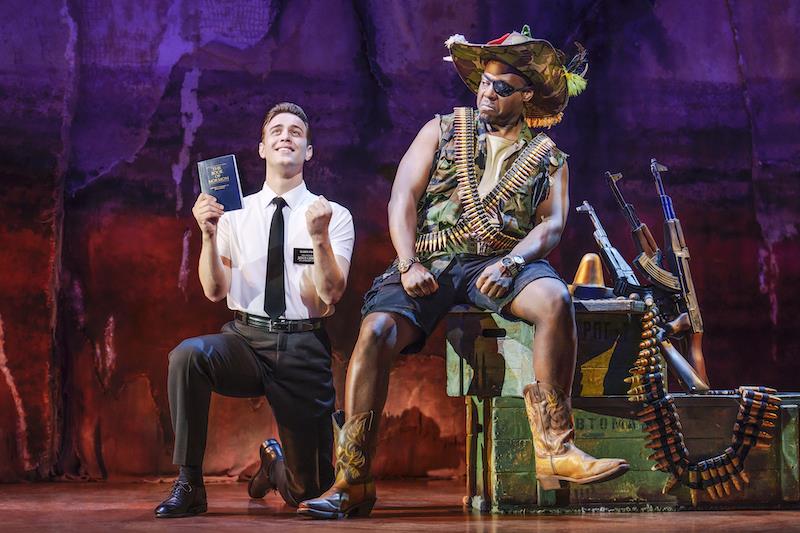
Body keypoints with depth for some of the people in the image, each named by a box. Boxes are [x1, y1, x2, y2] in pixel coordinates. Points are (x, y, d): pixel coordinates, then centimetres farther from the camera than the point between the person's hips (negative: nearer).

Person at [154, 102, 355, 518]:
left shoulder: (335, 216, 1)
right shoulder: (235, 214, 6)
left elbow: (331, 293, -11)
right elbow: (215, 291, -3)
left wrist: (319, 236, -27)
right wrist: (208, 235, -18)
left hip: (303, 348, 0)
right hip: (245, 340, 1)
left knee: (310, 494, 3)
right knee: (187, 355, -35)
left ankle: (275, 461, 42)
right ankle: (189, 485, -20)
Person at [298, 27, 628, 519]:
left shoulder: (549, 158, 17)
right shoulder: (442, 131, 17)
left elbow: (552, 224, 3)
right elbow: (404, 198, 7)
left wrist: (511, 262, -17)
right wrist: (409, 264, -10)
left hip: (501, 262, 0)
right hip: (431, 259, 0)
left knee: (555, 301, -34)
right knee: (376, 331, -28)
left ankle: (555, 450, -29)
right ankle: (353, 483, -24)